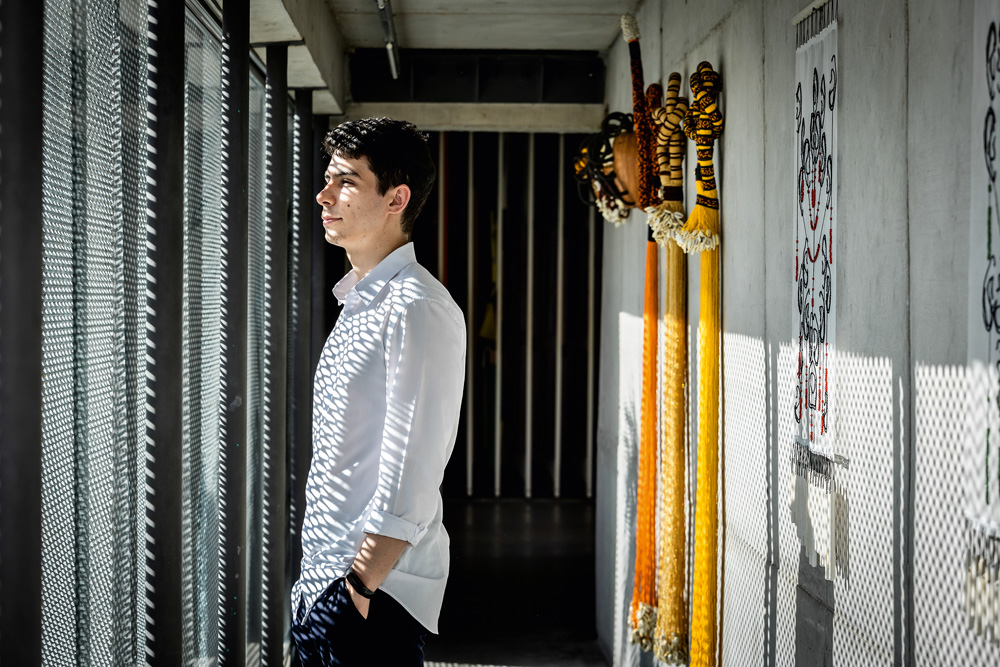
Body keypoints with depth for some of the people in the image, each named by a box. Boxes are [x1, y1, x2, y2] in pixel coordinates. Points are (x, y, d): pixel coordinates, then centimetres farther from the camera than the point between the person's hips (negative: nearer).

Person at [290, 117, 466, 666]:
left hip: (372, 596, -9)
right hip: (323, 580, 9)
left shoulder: (417, 309, -16)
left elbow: (409, 482, -21)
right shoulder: (358, 302, 14)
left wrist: (360, 588, -21)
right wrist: (317, 584, 17)